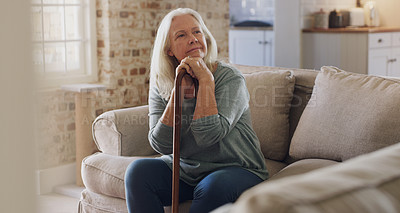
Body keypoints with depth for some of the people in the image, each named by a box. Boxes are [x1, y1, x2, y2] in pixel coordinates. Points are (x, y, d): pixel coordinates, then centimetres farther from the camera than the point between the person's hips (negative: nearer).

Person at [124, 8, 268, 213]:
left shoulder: (230, 78, -12)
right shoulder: (160, 86, 0)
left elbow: (208, 135, -25)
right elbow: (162, 145, -13)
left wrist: (206, 80, -21)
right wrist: (178, 89, -18)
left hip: (236, 170, -4)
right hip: (183, 171, 4)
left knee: (213, 186, -35)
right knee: (138, 170, -19)